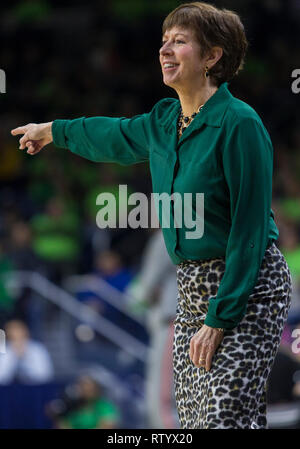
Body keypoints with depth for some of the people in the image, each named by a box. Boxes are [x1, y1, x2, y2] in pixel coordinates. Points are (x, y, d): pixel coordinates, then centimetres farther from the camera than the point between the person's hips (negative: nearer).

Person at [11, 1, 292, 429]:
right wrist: (53, 131, 47)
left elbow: (249, 229, -18)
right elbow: (118, 136, 31)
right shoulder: (164, 120, 7)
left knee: (227, 416, -17)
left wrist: (219, 320, -19)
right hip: (192, 288, 8)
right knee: (194, 416, 5)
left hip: (247, 293, -8)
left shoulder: (238, 123, -17)